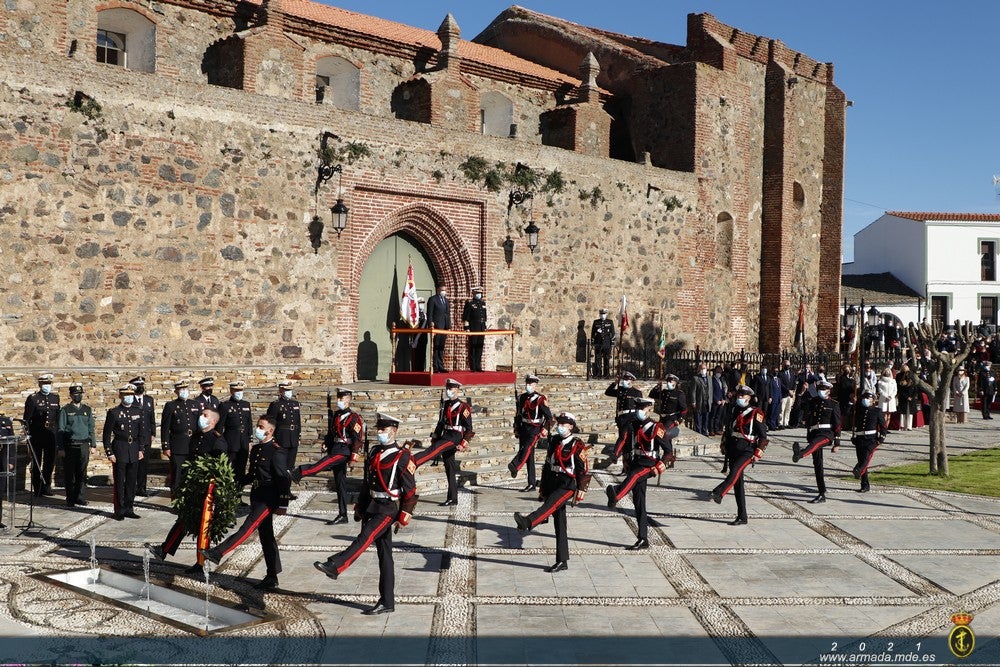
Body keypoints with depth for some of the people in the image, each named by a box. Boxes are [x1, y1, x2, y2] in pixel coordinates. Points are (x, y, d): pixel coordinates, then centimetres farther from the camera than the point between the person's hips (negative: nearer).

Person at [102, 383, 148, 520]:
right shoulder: (114, 412, -3)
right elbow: (107, 434, -2)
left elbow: (143, 432, 11)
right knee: (119, 481, 1)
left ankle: (129, 509, 16)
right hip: (119, 449, -4)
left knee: (131, 481, 8)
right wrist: (109, 453, -7)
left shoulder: (138, 412, 8)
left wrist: (141, 449, 4)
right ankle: (119, 510, 8)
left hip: (134, 450, 4)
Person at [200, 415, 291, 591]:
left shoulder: (277, 451, -14)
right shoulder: (256, 448, 14)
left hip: (268, 499, -9)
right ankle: (272, 578, 18)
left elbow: (284, 479, -15)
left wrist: (283, 504, -17)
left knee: (248, 528, -15)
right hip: (257, 497, 9)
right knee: (266, 537, 12)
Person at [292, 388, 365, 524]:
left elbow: (357, 439, -15)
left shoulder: (353, 417, -10)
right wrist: (326, 442, 3)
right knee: (340, 483, 8)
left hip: (344, 451, -8)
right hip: (335, 449, 8)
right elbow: (331, 432, 21)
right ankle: (342, 516, 11)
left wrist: (354, 457, -19)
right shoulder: (336, 415, 14)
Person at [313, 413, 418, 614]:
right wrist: (360, 508, 17)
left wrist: (404, 516, -14)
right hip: (373, 507, 7)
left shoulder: (402, 457, -10)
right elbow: (367, 483, 19)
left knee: (365, 537, -24)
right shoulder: (374, 452, 11)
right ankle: (387, 603, 11)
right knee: (384, 555, 8)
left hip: (388, 509, -7)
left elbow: (410, 491, -10)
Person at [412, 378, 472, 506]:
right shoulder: (445, 405, 13)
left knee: (433, 450, -29)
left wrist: (464, 444, -16)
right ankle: (452, 499, 13)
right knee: (449, 469, 8)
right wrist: (434, 439, 16)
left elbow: (469, 429, -8)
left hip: (455, 437, -7)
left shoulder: (463, 407, -7)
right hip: (445, 437, 7)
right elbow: (440, 423, 21)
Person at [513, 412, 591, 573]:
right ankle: (562, 562, 10)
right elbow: (547, 465, 18)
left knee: (551, 505, -32)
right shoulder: (554, 441, 13)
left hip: (568, 484, -6)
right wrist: (543, 488, 18)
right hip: (553, 484, 6)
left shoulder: (577, 445, -6)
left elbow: (584, 470, -7)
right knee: (559, 523, 6)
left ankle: (527, 522, -58)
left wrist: (581, 491, -12)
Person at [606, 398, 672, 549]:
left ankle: (615, 495, -69)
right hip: (635, 464, 6)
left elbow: (668, 451, -5)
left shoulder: (656, 427, -5)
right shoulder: (632, 426, 12)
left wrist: (660, 467, -16)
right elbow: (624, 443, 9)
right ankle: (643, 540, 12)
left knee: (633, 475, -39)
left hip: (649, 465, -6)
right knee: (639, 503, 6)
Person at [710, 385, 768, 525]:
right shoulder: (732, 411, 13)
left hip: (747, 451, -6)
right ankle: (742, 517, 10)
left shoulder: (756, 413, -4)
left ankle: (719, 493, -52)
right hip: (733, 450, 6)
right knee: (737, 483, 5)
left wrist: (758, 454, -11)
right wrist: (724, 446, 20)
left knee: (735, 470, -33)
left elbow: (763, 436, -5)